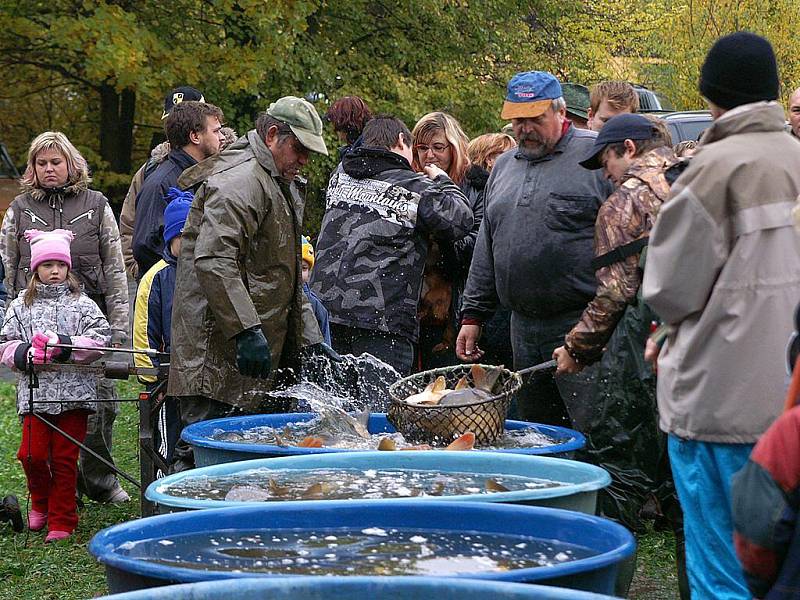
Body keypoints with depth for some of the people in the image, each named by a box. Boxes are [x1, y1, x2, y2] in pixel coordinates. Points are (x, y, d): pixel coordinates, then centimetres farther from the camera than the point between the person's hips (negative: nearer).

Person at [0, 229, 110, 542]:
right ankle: (41, 501, 26)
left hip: (74, 393, -1)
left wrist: (64, 345, -16)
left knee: (65, 457, 0)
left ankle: (62, 521, 9)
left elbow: (101, 337, -4)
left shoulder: (82, 303, 5)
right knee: (32, 454, -4)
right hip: (36, 394, 1)